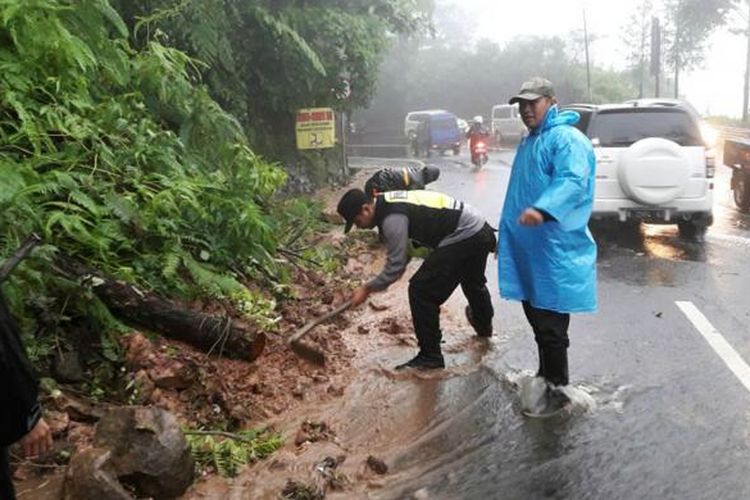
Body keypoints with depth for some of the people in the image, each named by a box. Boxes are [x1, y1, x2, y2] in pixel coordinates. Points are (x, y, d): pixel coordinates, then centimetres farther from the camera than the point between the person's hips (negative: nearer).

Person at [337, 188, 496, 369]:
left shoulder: (392, 218, -23)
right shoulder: (387, 203, 8)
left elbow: (396, 265, -20)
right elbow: (402, 251, 17)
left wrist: (367, 288, -10)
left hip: (463, 237, -11)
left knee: (421, 292, -7)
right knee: (473, 281, 36)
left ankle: (430, 356, 4)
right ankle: (484, 325, 64)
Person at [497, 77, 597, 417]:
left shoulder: (567, 139, -12)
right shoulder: (529, 141, 19)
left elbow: (572, 181, -30)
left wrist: (542, 210, -46)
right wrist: (506, 232, 29)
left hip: (554, 252, -10)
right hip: (526, 251, 10)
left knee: (551, 325, -3)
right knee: (537, 319, 19)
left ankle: (557, 390, 9)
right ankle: (545, 374, 35)